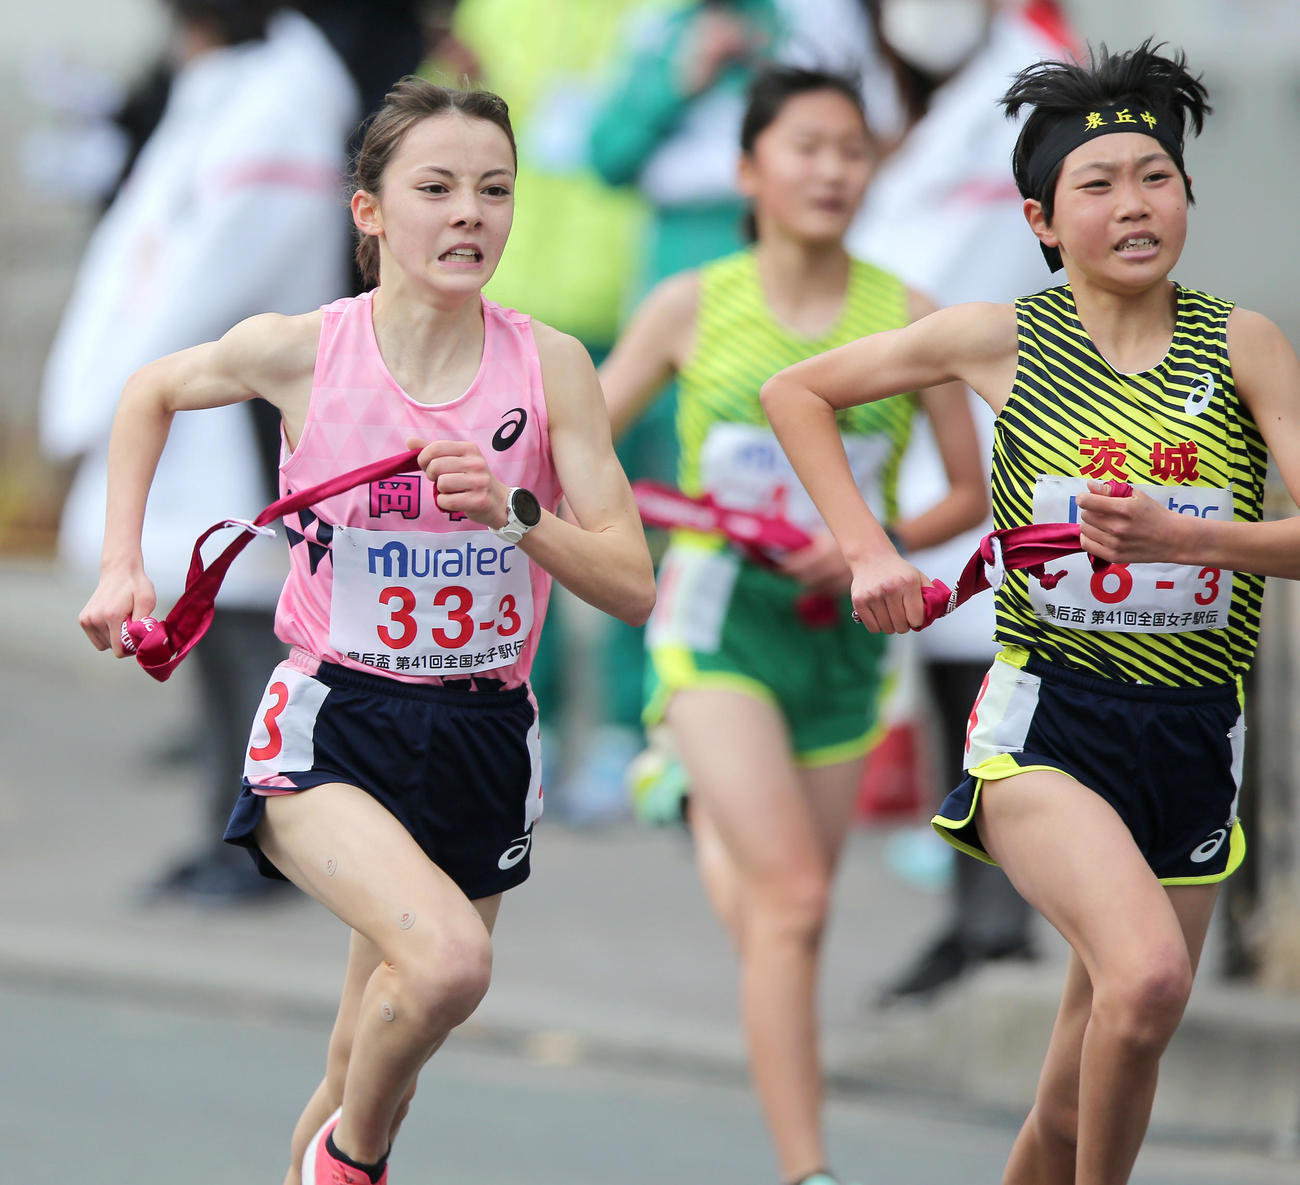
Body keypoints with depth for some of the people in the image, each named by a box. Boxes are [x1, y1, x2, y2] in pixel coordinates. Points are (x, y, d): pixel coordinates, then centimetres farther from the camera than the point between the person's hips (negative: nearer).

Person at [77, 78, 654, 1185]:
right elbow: (153, 392, 13)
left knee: (366, 1089, 10)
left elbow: (631, 586, -6)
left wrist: (511, 512, -23)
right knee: (448, 959, -31)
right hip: (336, 722, -3)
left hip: (485, 736, 3)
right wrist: (122, 569, 7)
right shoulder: (301, 351, -9)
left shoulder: (549, 365, -6)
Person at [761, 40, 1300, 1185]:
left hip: (1196, 741, 2)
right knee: (1149, 975, -31)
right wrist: (866, 550, 2)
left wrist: (1172, 535, -23)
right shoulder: (1004, 338, 0)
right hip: (1046, 723, -2)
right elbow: (797, 391, 13)